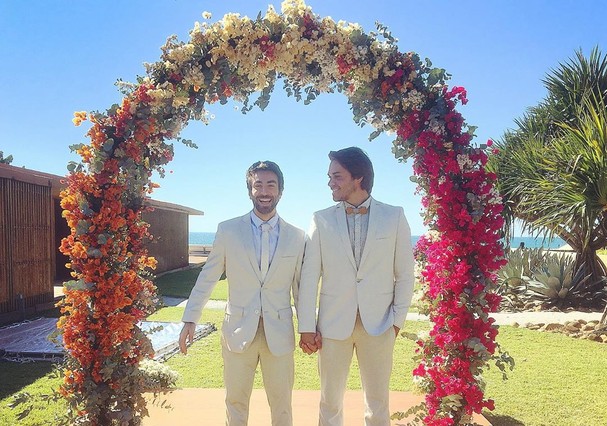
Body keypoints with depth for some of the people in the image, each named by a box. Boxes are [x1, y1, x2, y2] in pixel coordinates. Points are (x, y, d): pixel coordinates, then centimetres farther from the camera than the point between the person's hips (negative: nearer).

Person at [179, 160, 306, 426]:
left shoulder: (297, 237, 1)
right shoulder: (228, 230, -2)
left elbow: (300, 285, 5)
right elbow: (207, 277, 2)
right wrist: (190, 319, 0)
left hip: (279, 333, 1)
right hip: (238, 331, 0)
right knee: (235, 403, 15)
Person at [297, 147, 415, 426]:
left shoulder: (394, 217, -1)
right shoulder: (322, 220, -1)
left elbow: (405, 273, 2)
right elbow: (309, 276, -1)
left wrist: (397, 320, 0)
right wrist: (306, 327, -3)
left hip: (378, 325, 0)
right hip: (333, 324, 1)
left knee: (378, 402, 13)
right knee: (330, 401, 13)